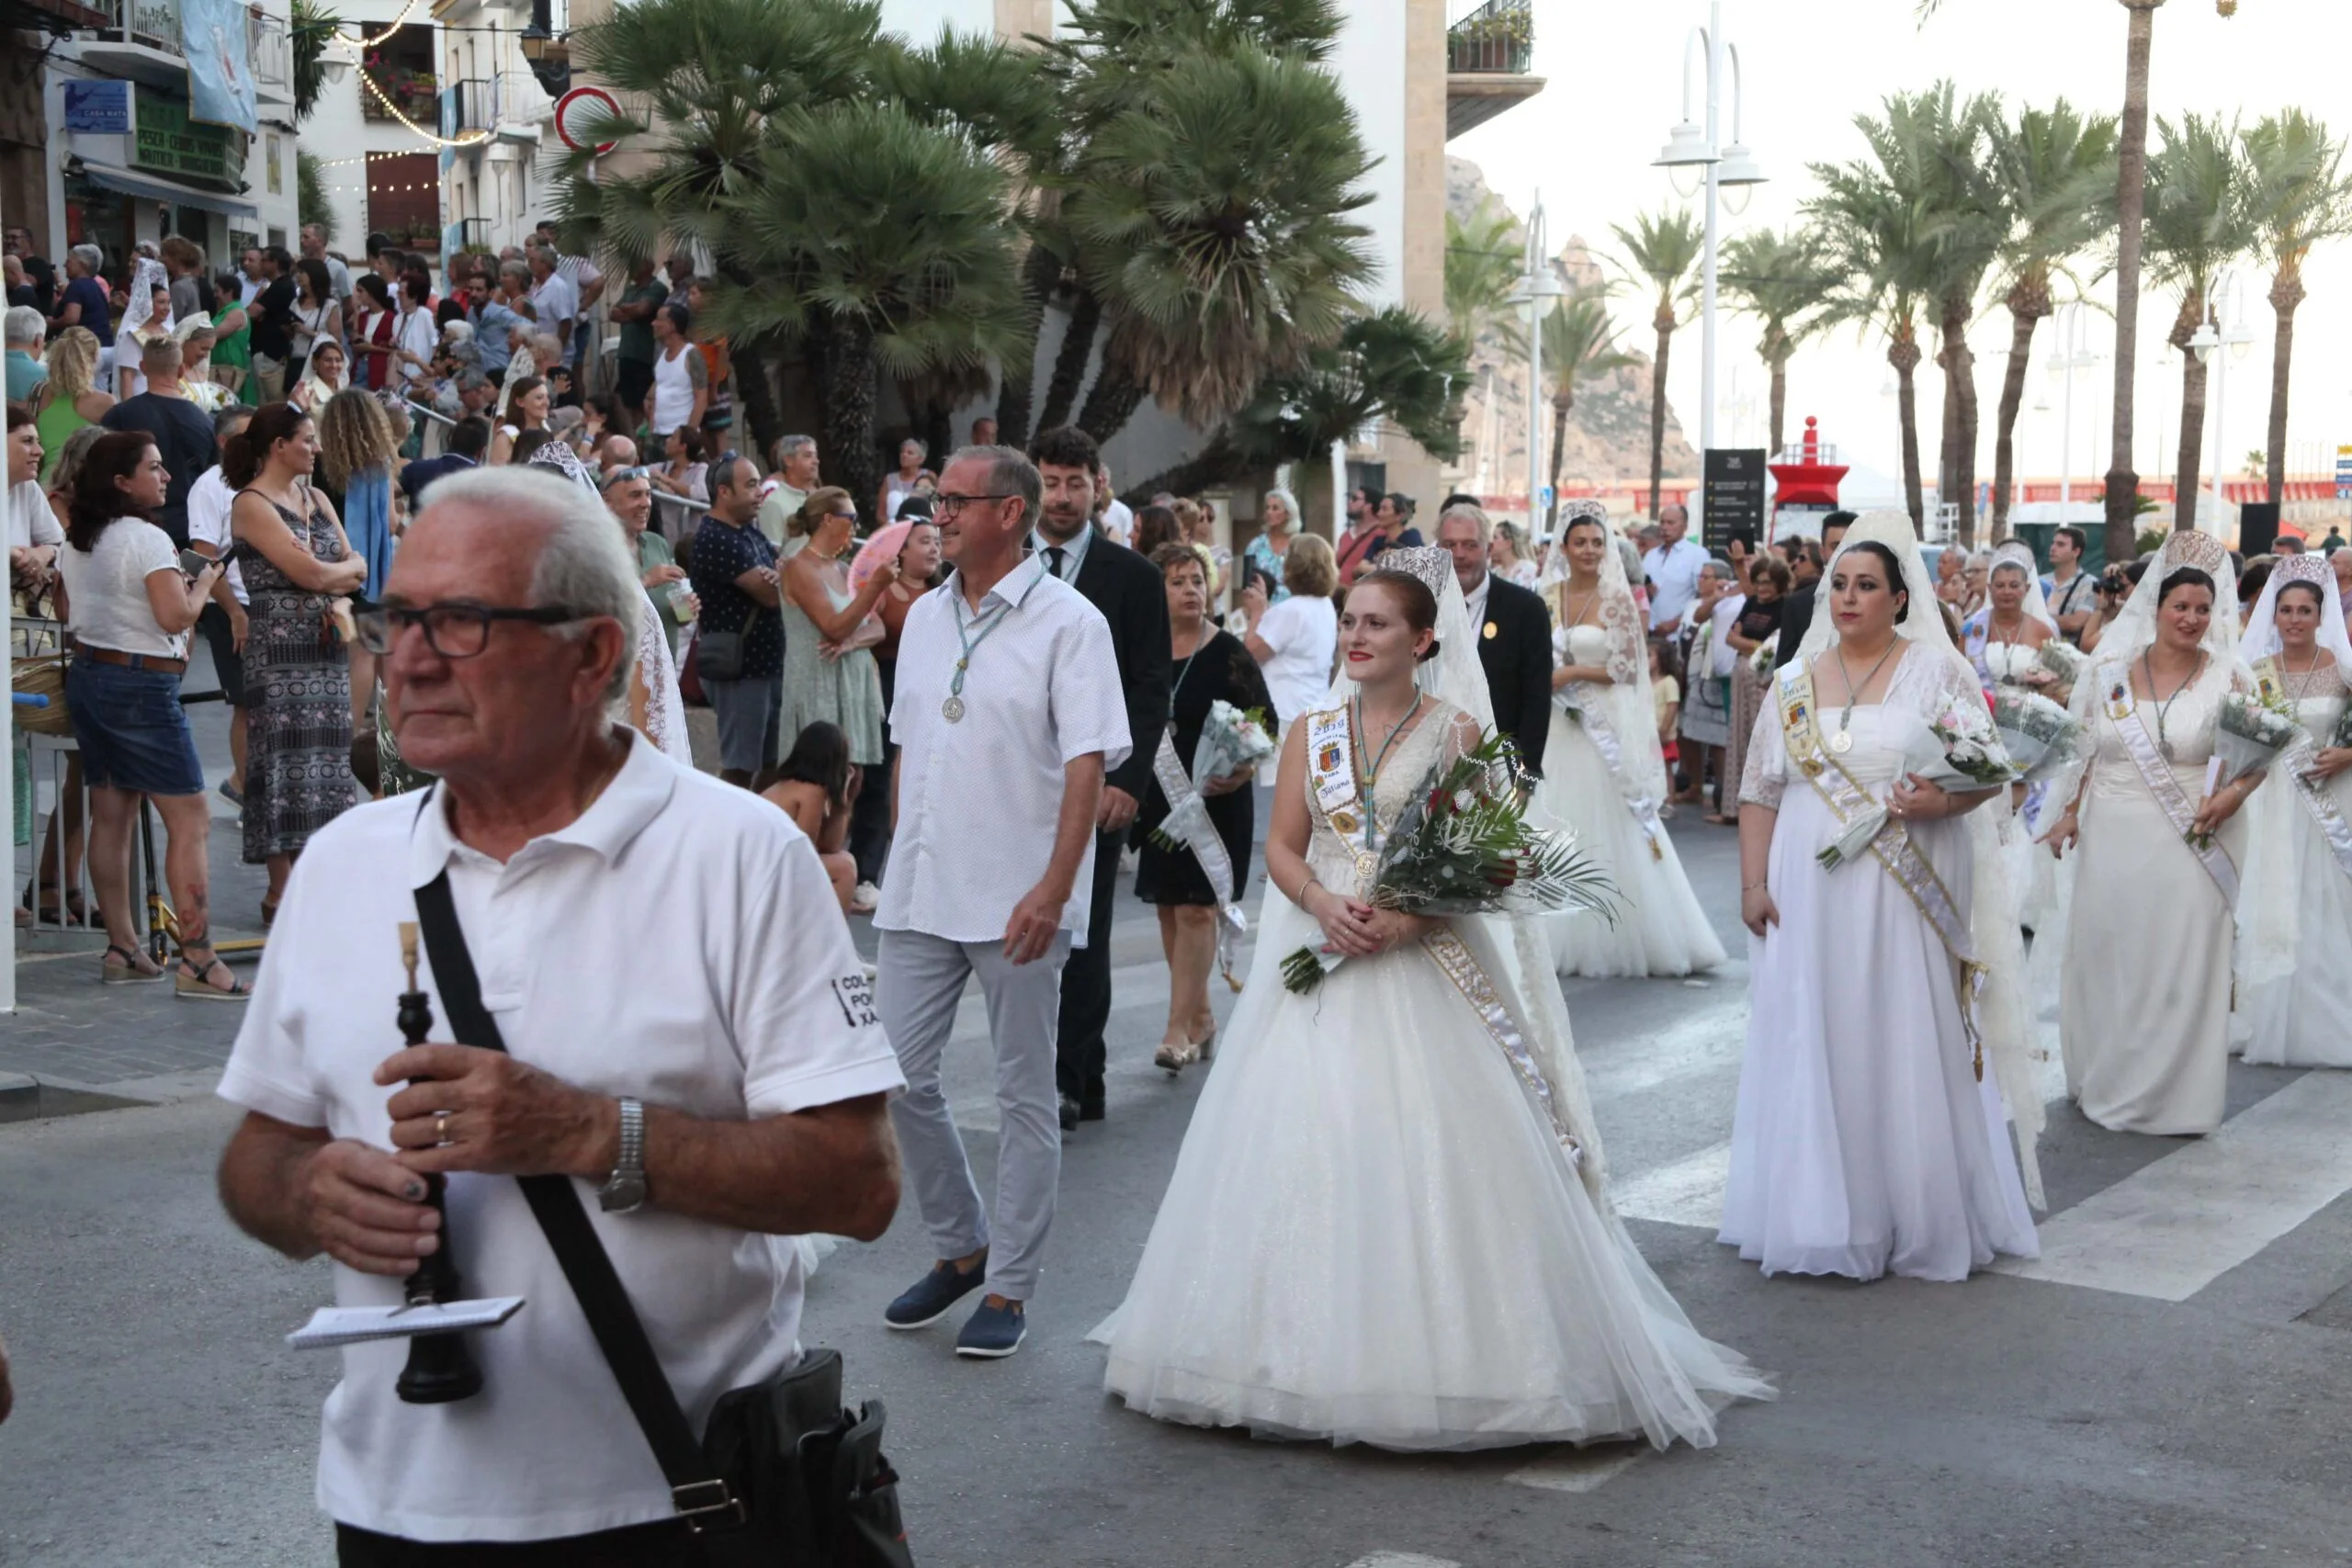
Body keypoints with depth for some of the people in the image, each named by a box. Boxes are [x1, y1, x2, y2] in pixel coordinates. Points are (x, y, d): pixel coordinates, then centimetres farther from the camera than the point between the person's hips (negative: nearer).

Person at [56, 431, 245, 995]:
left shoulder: (74, 541, 11)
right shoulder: (147, 539, -15)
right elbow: (177, 616, -21)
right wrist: (203, 583, -3)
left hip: (86, 673, 9)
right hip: (141, 684, -9)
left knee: (110, 817, 12)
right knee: (190, 822, -7)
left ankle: (121, 948, 17)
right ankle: (197, 960, -10)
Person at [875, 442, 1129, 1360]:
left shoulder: (1067, 622, -7)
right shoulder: (925, 616, 12)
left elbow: (1087, 764, -13)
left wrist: (1053, 887, -21)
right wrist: (901, 861, 14)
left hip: (1017, 900, -6)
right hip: (920, 895, 6)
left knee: (1024, 1095, 4)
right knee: (896, 1078, 6)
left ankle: (1009, 1286, 15)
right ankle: (960, 1247, 25)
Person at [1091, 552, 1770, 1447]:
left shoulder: (1456, 730, 0)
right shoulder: (1313, 731, 10)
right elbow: (1281, 846, 8)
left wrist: (1408, 919, -18)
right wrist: (1324, 903, -12)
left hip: (1426, 970, -3)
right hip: (1324, 967, 4)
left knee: (1430, 1157, -6)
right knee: (1306, 1153, 1)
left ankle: (1442, 1362, 4)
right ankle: (1316, 1350, 12)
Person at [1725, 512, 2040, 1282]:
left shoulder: (1937, 670, 1)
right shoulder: (1794, 682, 10)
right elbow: (1760, 791, 10)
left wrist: (1943, 800, -22)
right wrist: (1753, 884, 2)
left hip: (1905, 900, -3)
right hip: (1810, 898, 3)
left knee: (1907, 1051, 0)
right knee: (1813, 1049, 4)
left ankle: (1921, 1218, 12)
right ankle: (1824, 1213, 14)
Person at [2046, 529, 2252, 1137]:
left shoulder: (2228, 678, -1)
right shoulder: (2110, 672, 4)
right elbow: (2085, 750, 11)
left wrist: (2234, 794, -14)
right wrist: (2070, 815, 7)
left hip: (2187, 845, -2)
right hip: (2112, 839, 2)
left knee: (2181, 966, 1)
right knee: (2105, 960, 10)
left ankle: (2171, 1091, 14)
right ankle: (2105, 1082, 25)